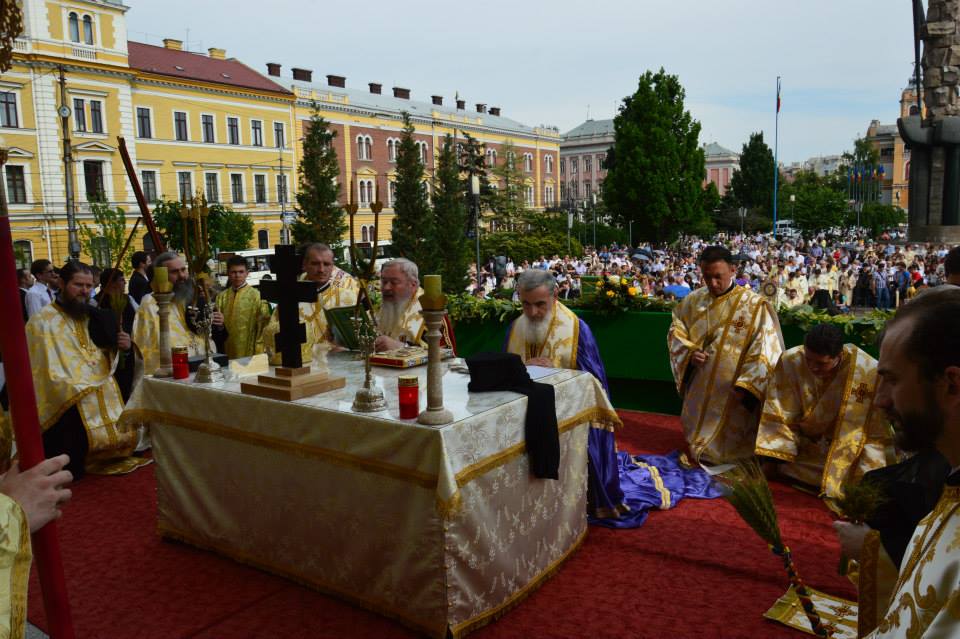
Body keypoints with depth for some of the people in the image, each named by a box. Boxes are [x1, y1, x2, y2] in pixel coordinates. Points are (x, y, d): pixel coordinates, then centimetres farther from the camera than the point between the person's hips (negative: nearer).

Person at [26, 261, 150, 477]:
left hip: (100, 390, 6)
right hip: (68, 399, -6)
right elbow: (48, 374, -10)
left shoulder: (91, 316, 14)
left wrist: (119, 346, -3)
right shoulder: (43, 321, -4)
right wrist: (85, 391, -20)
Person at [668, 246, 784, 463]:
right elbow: (676, 331, 12)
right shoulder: (692, 301, 3)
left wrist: (745, 387, -21)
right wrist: (689, 353, -8)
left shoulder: (755, 305, -11)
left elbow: (765, 351, -14)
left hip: (733, 396, -4)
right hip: (699, 392, 4)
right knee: (697, 441, 19)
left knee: (730, 451, 7)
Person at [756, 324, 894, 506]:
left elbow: (879, 436, -12)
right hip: (803, 451, 2)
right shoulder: (790, 361, -16)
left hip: (848, 454, -1)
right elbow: (778, 418, -9)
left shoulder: (870, 373, -21)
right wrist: (771, 462, -17)